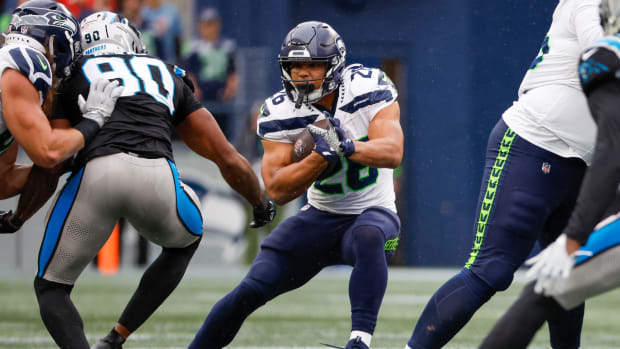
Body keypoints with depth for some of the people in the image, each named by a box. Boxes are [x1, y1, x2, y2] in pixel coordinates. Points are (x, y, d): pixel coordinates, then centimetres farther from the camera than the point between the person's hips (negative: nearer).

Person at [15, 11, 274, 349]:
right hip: (157, 178, 2)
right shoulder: (168, 78, 33)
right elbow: (229, 159, 34)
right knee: (184, 242, 36)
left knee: (51, 288, 16)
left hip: (95, 172, -2)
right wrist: (260, 204, 51)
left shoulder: (72, 78, 26)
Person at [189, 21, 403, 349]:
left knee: (369, 238, -39)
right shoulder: (281, 113, -10)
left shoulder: (367, 87, -14)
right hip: (320, 217, 2)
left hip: (372, 212, -2)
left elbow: (392, 153, -24)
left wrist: (349, 146, -42)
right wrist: (321, 156, -31)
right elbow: (277, 190, -16)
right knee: (249, 292, -6)